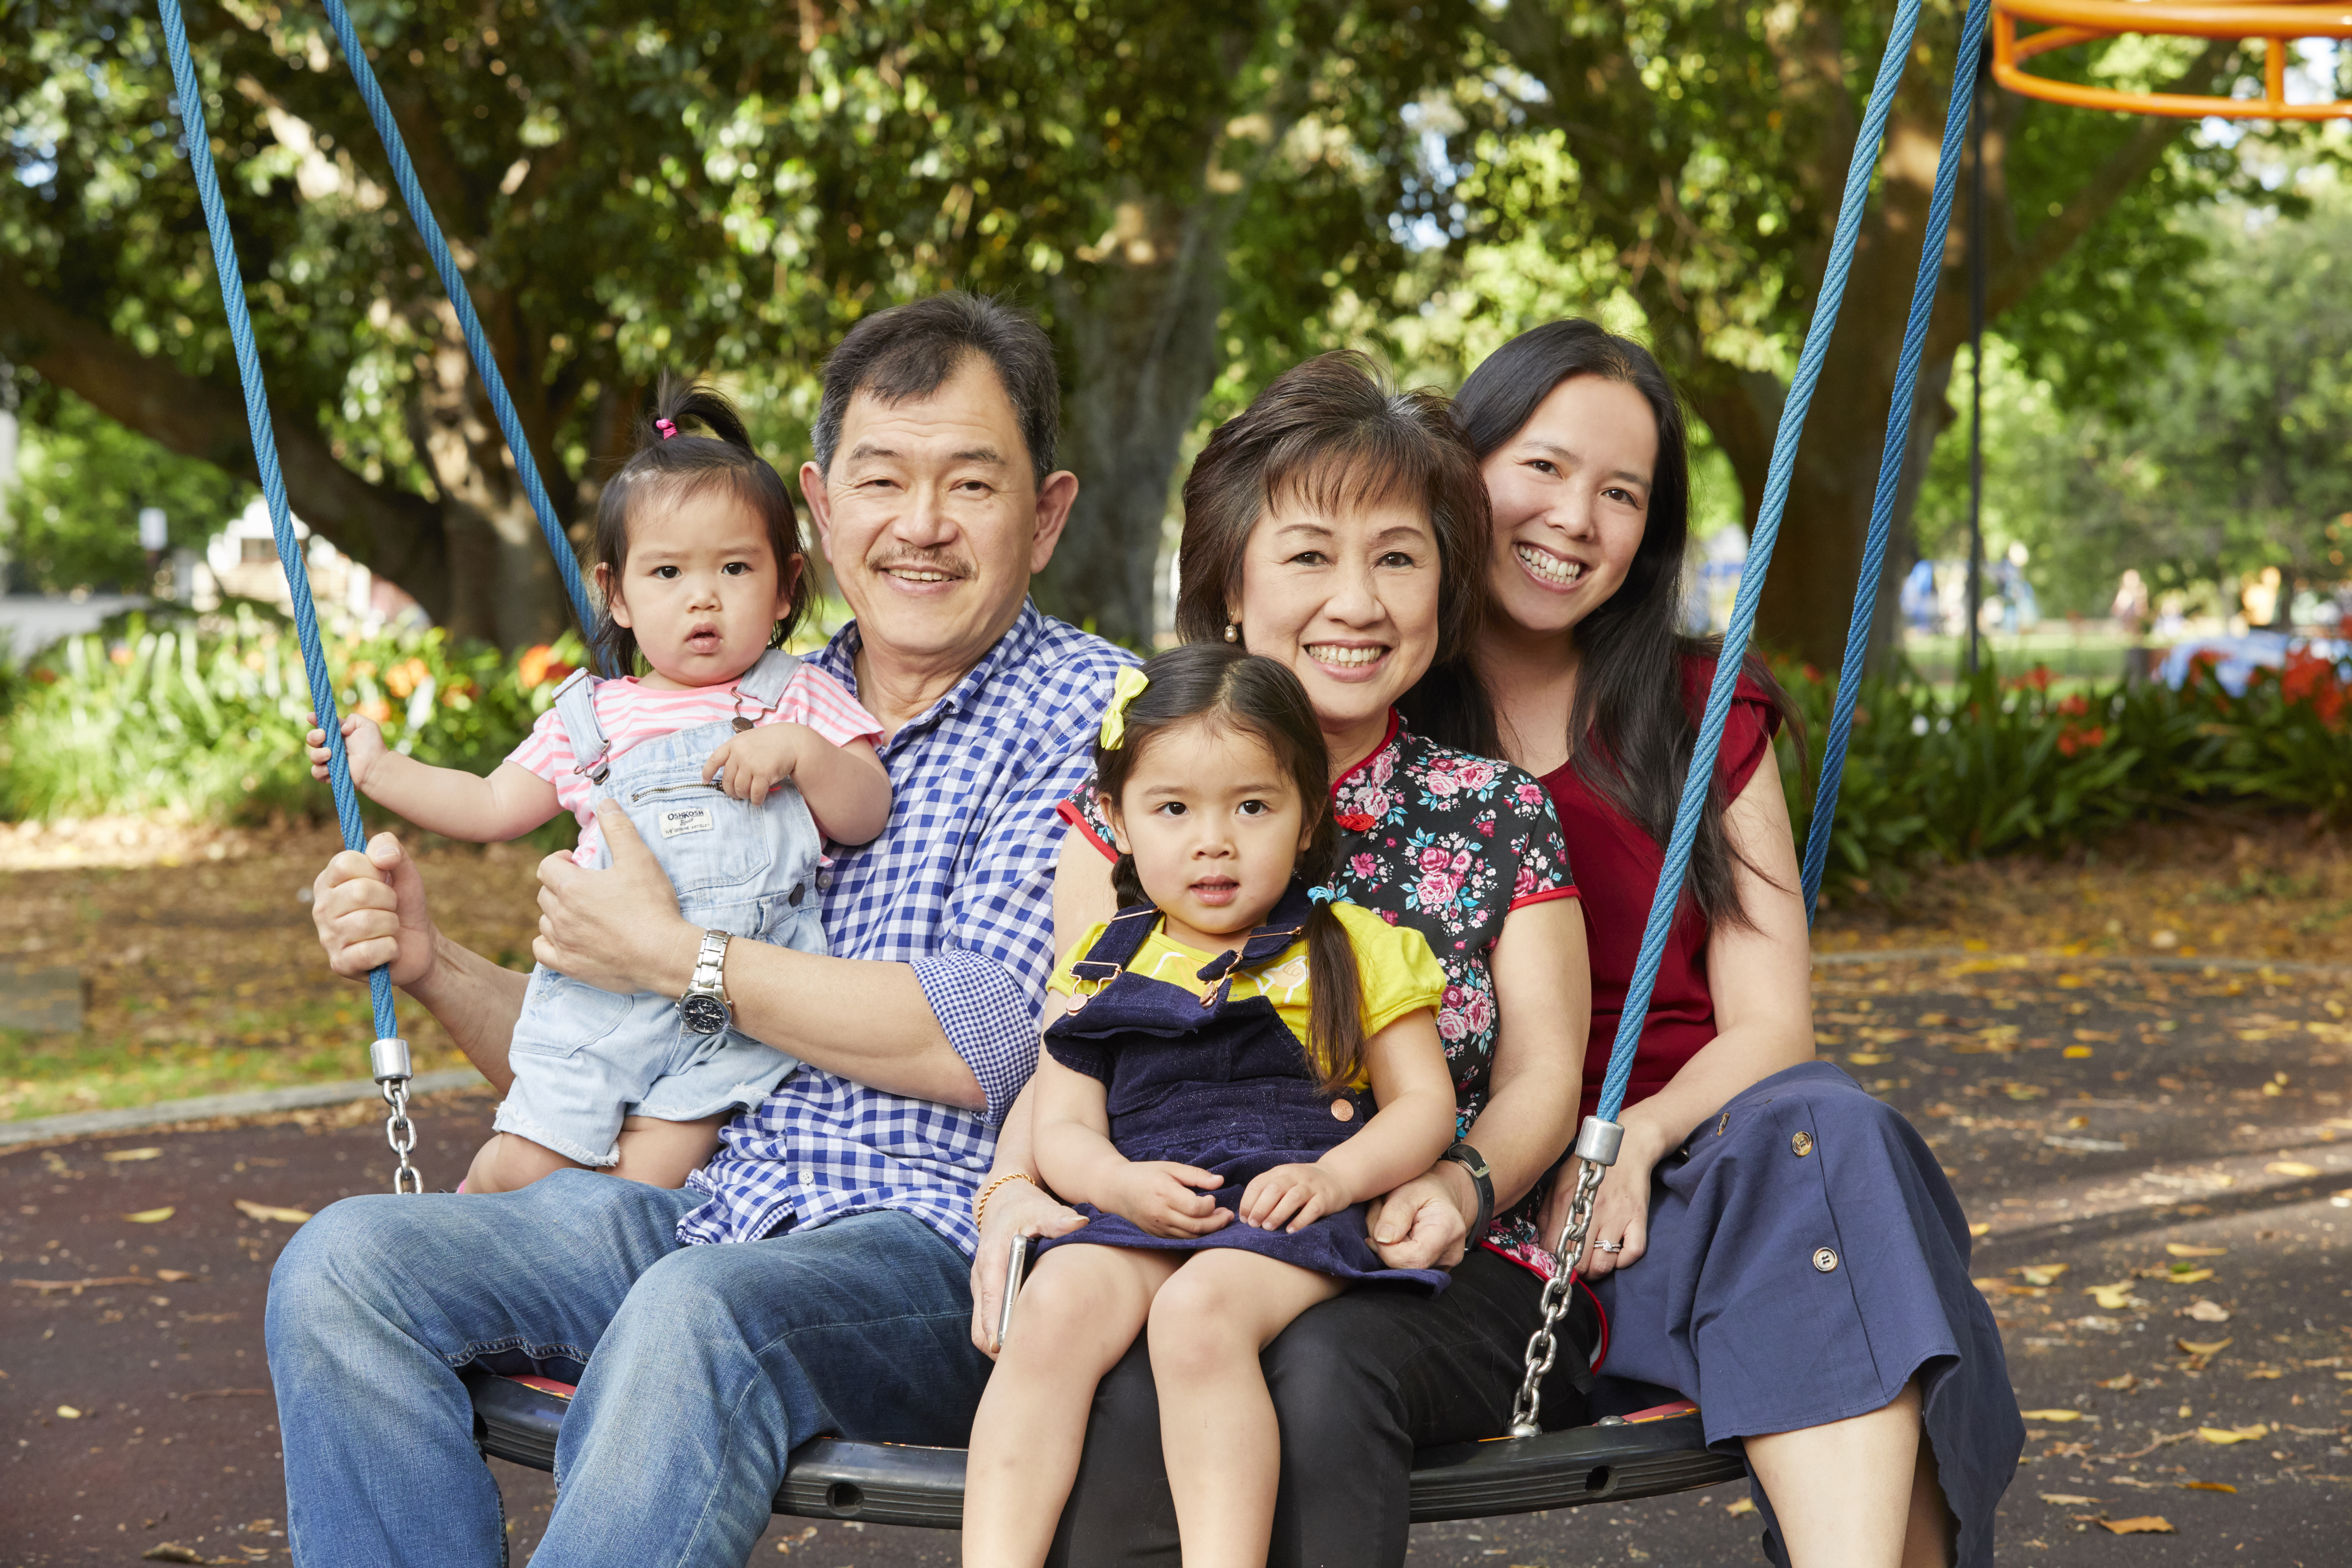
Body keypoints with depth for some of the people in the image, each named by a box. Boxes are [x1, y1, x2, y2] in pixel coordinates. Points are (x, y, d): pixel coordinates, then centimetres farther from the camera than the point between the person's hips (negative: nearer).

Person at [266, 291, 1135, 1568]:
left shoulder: (1091, 711, -1)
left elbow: (979, 1046, -12)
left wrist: (673, 957, -8)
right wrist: (432, 966, 4)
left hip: (934, 1234, -6)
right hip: (697, 1208, 6)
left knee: (691, 1314, -37)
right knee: (343, 1263, -16)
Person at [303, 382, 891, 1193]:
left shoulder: (800, 700, 9)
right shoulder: (592, 717, 14)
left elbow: (867, 816, 1)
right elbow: (493, 808, 24)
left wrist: (800, 749, -16)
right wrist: (379, 768, 21)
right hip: (597, 995, 2)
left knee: (644, 1183, -15)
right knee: (517, 1170, -3)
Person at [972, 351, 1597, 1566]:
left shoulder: (1499, 816, 11)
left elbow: (1541, 1074, 9)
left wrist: (1462, 1186, -15)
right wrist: (1016, 1186, -16)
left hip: (1437, 1281, 0)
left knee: (1321, 1368, -36)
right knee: (1126, 1390, -35)